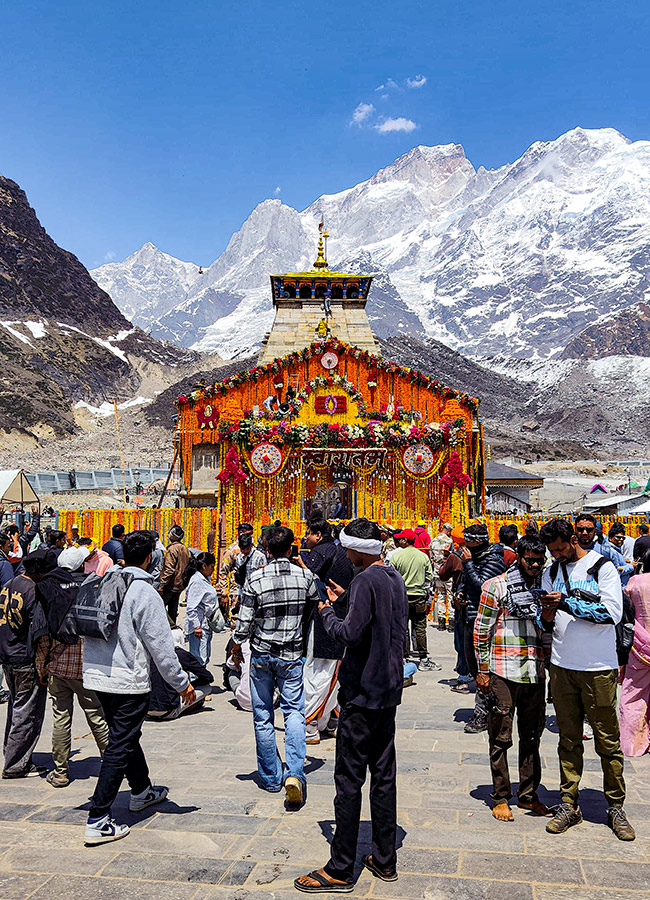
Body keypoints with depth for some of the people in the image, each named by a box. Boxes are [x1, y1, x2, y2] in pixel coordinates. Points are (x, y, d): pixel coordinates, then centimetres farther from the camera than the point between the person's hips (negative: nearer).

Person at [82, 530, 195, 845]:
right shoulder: (145, 593, -17)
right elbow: (160, 645, -15)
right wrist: (182, 683, -6)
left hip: (96, 676, 8)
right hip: (128, 682, -8)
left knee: (125, 736, 24)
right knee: (120, 747, 1)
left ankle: (142, 791, 42)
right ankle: (98, 821, 3)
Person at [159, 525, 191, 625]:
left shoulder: (172, 549, -14)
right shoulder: (185, 550, 10)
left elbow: (169, 569, -19)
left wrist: (162, 585, -18)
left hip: (171, 585, -8)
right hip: (179, 585, 8)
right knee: (172, 612, 14)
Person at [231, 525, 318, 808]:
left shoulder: (255, 580, -11)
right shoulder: (305, 577, -6)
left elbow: (244, 621, -8)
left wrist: (236, 646, 9)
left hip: (261, 655, -1)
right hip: (292, 655, 1)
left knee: (263, 716, 11)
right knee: (294, 711, 6)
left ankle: (271, 777, 21)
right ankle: (294, 773, -11)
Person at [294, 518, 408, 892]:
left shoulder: (366, 581, -18)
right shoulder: (397, 579, 9)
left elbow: (351, 633, -24)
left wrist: (326, 613, -6)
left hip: (363, 691, -9)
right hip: (390, 690, 9)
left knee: (349, 778, 0)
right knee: (384, 774, 14)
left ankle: (340, 869, 9)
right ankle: (385, 859, 23)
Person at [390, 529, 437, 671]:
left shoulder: (396, 556, -8)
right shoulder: (424, 557, -1)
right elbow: (429, 577, 4)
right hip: (419, 597, 2)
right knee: (420, 628, 7)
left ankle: (405, 657, 11)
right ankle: (423, 659, 10)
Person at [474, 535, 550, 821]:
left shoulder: (544, 587, 10)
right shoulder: (496, 586, -6)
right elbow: (481, 630, -5)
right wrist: (482, 671, -6)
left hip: (535, 673, 5)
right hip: (503, 672, -5)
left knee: (532, 736, 14)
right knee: (501, 738, 4)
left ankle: (528, 795, 27)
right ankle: (500, 798, 17)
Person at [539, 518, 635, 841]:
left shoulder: (603, 568, -5)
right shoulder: (551, 573, 10)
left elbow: (613, 612, -17)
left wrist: (568, 603, -19)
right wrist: (547, 617, -8)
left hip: (598, 668, -4)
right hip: (562, 667, 4)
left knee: (607, 741, 4)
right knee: (568, 739, 11)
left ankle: (616, 807, 19)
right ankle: (569, 805, 20)